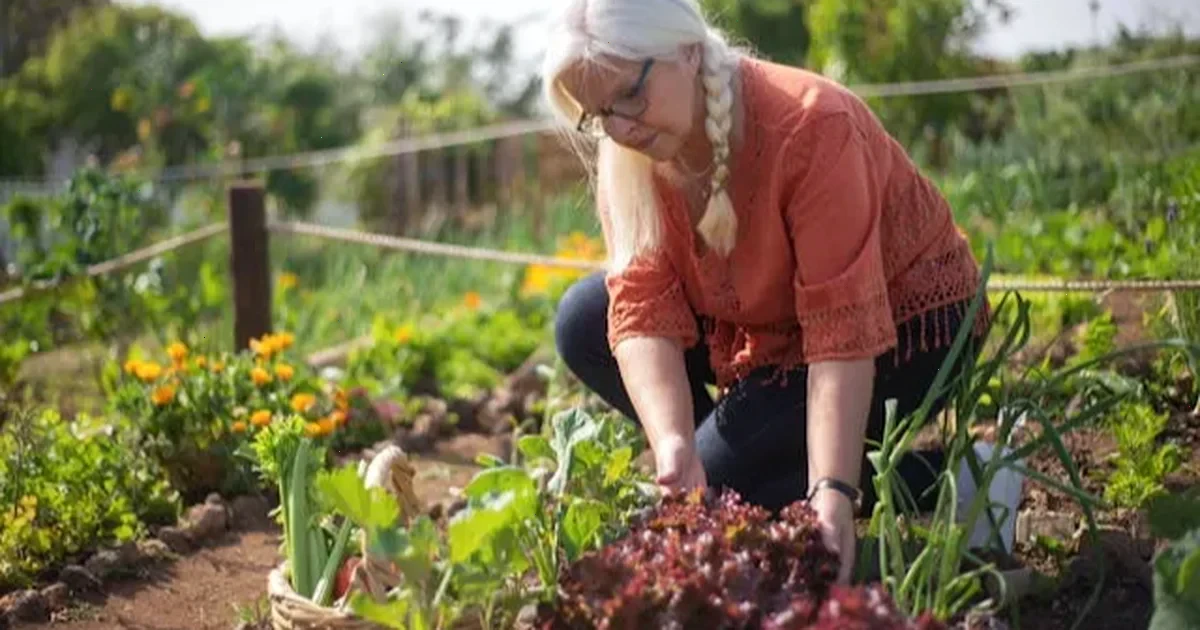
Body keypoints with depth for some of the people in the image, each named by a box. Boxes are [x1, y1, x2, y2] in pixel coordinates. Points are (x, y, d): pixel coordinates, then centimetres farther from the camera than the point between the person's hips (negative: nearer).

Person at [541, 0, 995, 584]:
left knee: (718, 483, -21)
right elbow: (643, 311, -21)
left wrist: (832, 492, -43)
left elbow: (845, 335, -35)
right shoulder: (631, 153, -13)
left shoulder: (811, 126, -32)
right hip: (770, 320, 7)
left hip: (905, 323, -7)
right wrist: (673, 444, -38)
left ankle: (943, 480, -8)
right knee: (584, 323, -6)